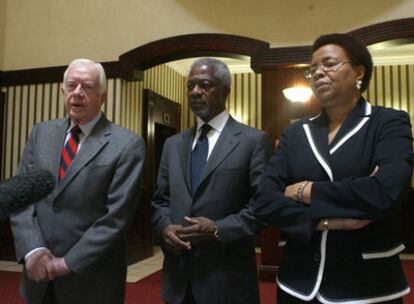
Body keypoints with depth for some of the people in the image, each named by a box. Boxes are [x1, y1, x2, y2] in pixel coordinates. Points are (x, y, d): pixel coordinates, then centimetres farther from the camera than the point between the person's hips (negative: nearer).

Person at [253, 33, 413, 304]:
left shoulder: (389, 122, -4)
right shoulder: (295, 133, 5)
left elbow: (387, 192, -22)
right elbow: (263, 200, -5)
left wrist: (306, 191, -12)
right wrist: (327, 220, -19)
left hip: (367, 282, -2)